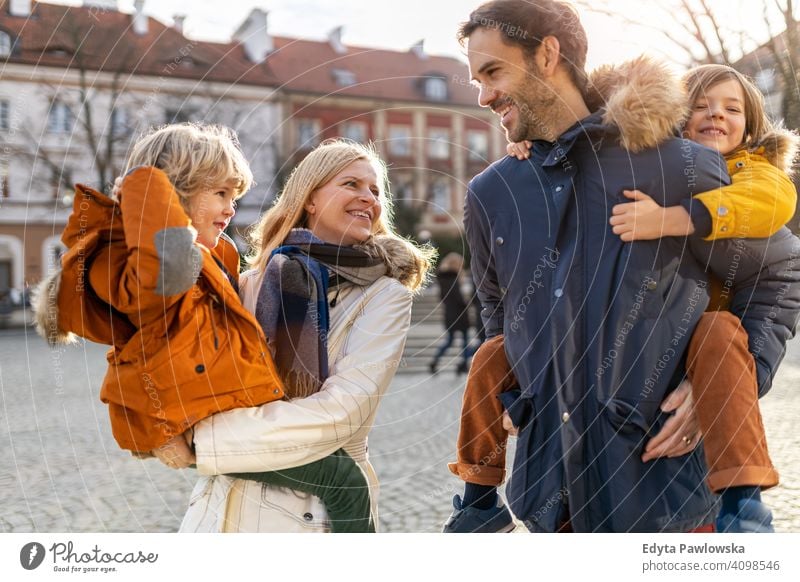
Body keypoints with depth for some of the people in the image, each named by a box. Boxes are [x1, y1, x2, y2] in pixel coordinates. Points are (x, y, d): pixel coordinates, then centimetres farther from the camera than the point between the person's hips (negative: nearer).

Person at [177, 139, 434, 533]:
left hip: (315, 512, -3)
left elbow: (342, 410, -18)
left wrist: (202, 439, -17)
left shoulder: (385, 296, -7)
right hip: (220, 504, 3)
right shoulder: (252, 282, 5)